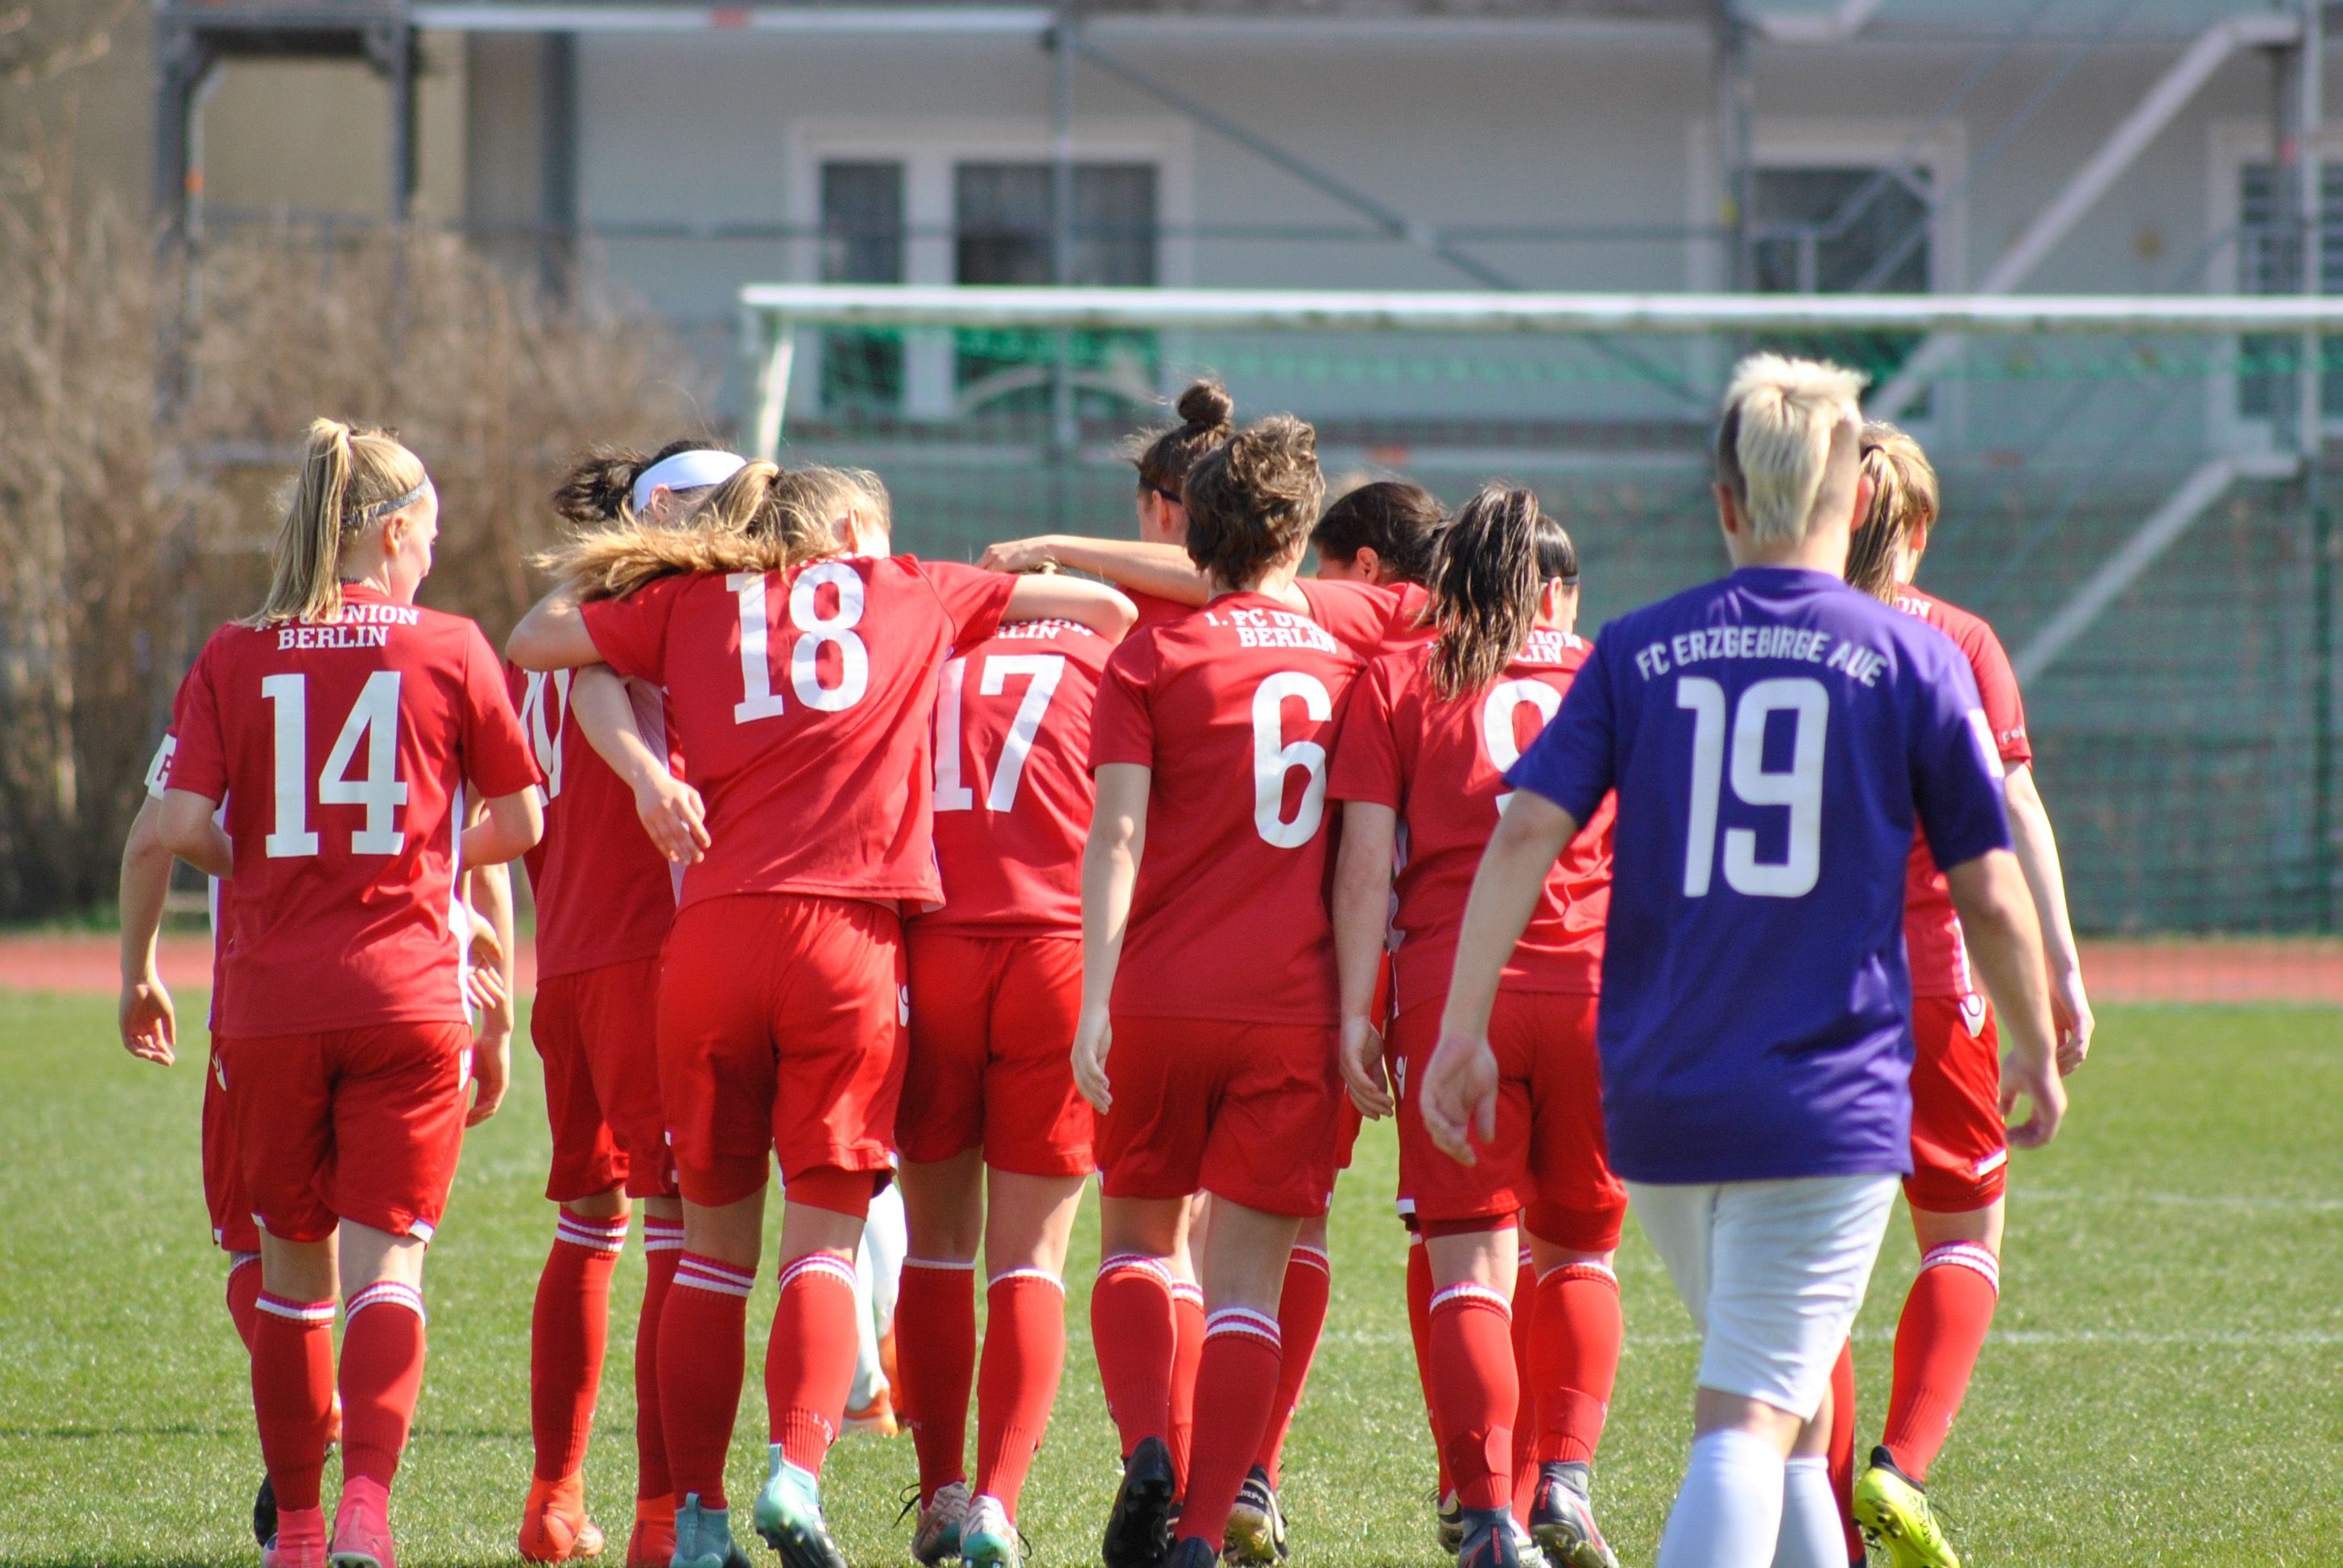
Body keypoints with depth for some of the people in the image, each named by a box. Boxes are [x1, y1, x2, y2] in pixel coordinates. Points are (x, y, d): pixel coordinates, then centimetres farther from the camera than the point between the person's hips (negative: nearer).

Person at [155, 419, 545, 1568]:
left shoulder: (234, 658, 2)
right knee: (386, 1258, -2)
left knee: (294, 1261, 14)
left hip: (271, 1000, 1)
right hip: (407, 997, -1)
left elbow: (179, 825, -6)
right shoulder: (450, 652, 0)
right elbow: (519, 821, 6)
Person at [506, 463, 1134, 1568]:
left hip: (712, 933, 1)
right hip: (846, 937, -1)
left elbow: (533, 641, 19)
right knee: (822, 1238, -1)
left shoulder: (690, 602, 16)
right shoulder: (910, 594, 16)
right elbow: (1105, 607, 22)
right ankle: (796, 1467, -22)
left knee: (714, 1238, 9)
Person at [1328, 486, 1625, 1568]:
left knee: (1471, 1265, -1)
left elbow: (1365, 859, 2)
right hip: (1595, 990, 1)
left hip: (1452, 990, -1)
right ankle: (1564, 1480, 4)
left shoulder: (1398, 683, 10)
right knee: (1578, 1254, 18)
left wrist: (1356, 1011, 1)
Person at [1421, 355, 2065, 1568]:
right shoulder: (1914, 662, -1)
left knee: (1782, 1396, 23)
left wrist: (1463, 1027, -3)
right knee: (1748, 1423, -9)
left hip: (1658, 1101, 4)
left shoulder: (1637, 652, 5)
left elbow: (1524, 833, -5)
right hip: (1830, 1105, -4)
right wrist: (2034, 1050, 18)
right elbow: (1989, 895, 2)